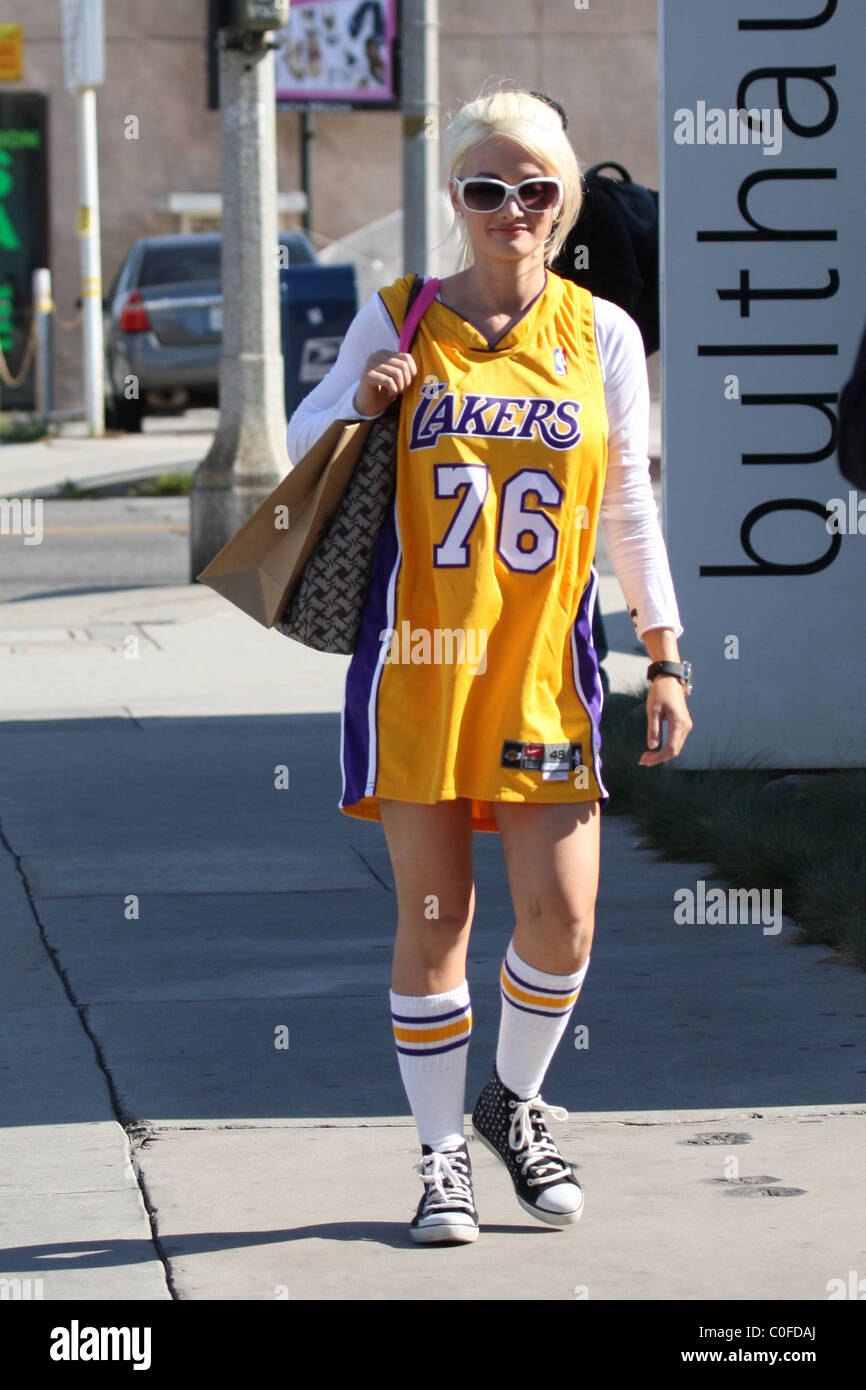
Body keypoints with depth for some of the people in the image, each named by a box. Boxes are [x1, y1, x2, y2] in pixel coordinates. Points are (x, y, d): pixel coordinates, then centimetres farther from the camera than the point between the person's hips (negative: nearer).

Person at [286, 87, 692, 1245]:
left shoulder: (600, 334, 5)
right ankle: (443, 1156, 14)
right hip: (419, 663, -1)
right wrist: (359, 403, -8)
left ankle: (516, 1101, 22)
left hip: (544, 671, 1)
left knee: (563, 917, -6)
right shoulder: (396, 322, 3)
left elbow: (631, 508, 11)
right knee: (433, 918, 0)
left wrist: (664, 659, 8)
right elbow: (303, 443, 14)